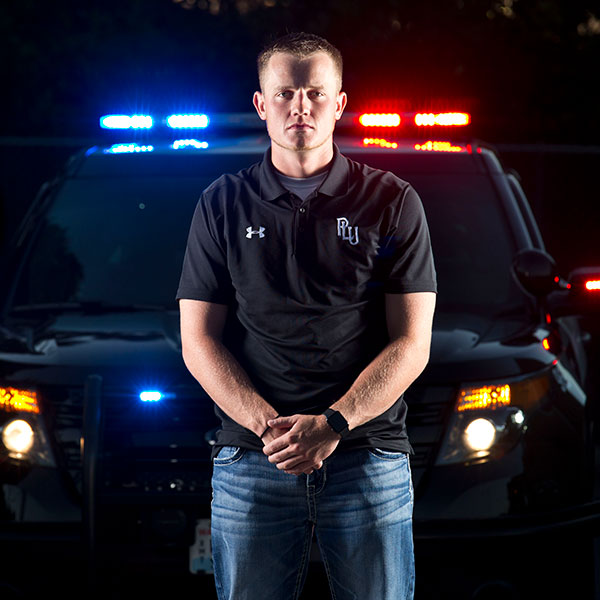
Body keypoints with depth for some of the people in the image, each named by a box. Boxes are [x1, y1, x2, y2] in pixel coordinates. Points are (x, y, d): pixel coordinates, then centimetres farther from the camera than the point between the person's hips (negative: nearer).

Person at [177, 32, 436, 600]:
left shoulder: (392, 203, 5)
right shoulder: (223, 205, 8)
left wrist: (333, 424, -14)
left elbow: (411, 344, 0)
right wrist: (269, 425, -11)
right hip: (249, 461, 1)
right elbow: (199, 341, 5)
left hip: (369, 458, -1)